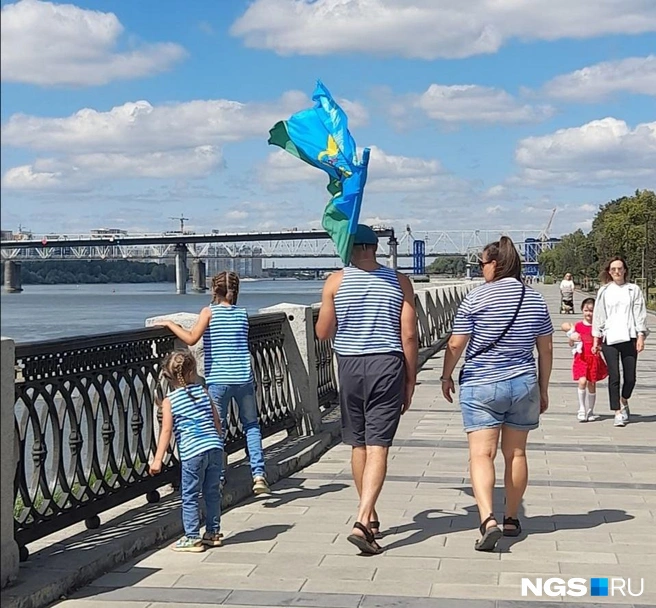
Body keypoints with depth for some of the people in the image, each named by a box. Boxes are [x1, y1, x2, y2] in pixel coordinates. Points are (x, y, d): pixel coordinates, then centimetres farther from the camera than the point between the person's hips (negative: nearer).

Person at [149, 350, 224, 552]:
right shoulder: (203, 392, 11)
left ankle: (192, 538, 7)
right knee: (212, 493, 15)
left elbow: (166, 431, -6)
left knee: (189, 497, 5)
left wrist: (158, 459, -5)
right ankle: (213, 533, 24)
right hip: (215, 448, 5)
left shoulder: (169, 401, 1)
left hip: (192, 453, -4)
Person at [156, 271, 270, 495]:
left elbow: (191, 339, -14)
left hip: (217, 380, -3)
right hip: (243, 378, 3)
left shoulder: (209, 312, -2)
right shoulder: (243, 314, 9)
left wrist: (170, 324, -1)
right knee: (251, 425, 12)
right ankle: (258, 474, 4)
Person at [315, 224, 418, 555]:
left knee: (359, 446, 15)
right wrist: (410, 382, 4)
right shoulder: (399, 282, 1)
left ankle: (371, 518, 27)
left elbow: (323, 333, 2)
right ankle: (362, 522, -16)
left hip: (350, 366, 1)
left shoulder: (336, 282, -1)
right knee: (377, 447, -3)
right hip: (387, 366, -1)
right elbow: (409, 335, -3)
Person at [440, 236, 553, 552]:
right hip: (524, 385, 4)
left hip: (481, 386, -4)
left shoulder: (477, 298, -9)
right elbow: (546, 350, 9)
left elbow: (456, 344, -7)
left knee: (481, 453, -6)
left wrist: (446, 376, 9)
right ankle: (511, 520, 24)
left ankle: (488, 519, -23)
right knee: (516, 453, 14)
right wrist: (543, 390, 19)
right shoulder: (535, 300, 5)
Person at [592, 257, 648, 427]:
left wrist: (641, 336, -3)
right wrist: (596, 339, 8)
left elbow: (640, 314, 5)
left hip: (629, 337, 0)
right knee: (614, 376, -5)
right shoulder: (604, 291, 8)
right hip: (609, 339, 0)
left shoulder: (634, 290, 6)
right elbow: (598, 316, 11)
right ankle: (618, 412, 3)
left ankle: (624, 401, 31)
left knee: (630, 377, 1)